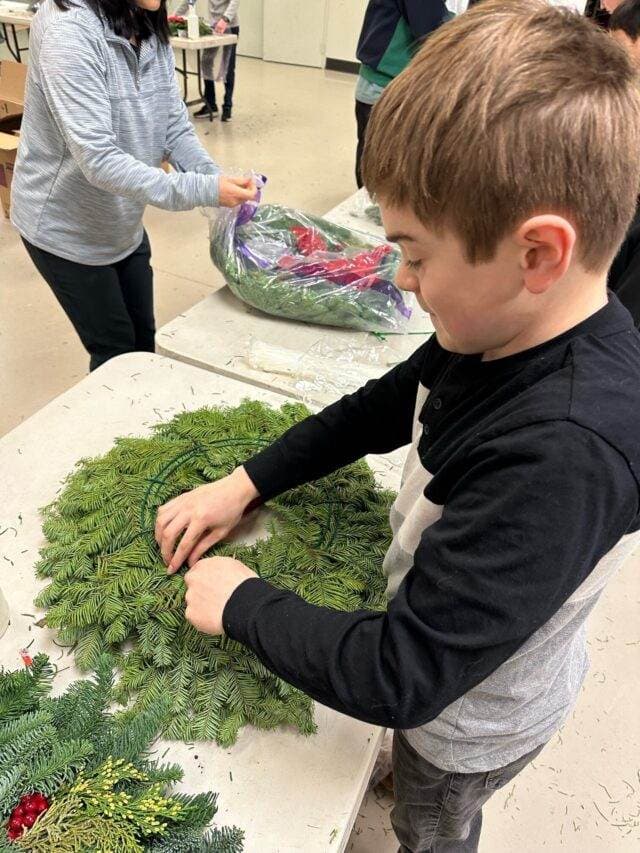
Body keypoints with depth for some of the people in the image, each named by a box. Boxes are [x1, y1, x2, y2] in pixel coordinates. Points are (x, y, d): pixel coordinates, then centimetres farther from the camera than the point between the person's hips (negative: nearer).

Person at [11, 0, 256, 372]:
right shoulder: (68, 30, -26)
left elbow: (176, 126, -4)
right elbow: (98, 159, -33)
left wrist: (217, 179, -23)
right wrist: (203, 190, -39)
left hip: (124, 223, 7)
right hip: (68, 230, -6)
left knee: (144, 337, 17)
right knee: (116, 349, 6)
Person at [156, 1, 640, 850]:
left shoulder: (562, 456, -45)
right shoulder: (511, 326, -19)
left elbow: (400, 678, -39)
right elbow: (387, 407, -4)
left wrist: (242, 604, -24)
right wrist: (245, 482, -9)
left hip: (471, 717, -5)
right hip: (442, 635, 6)